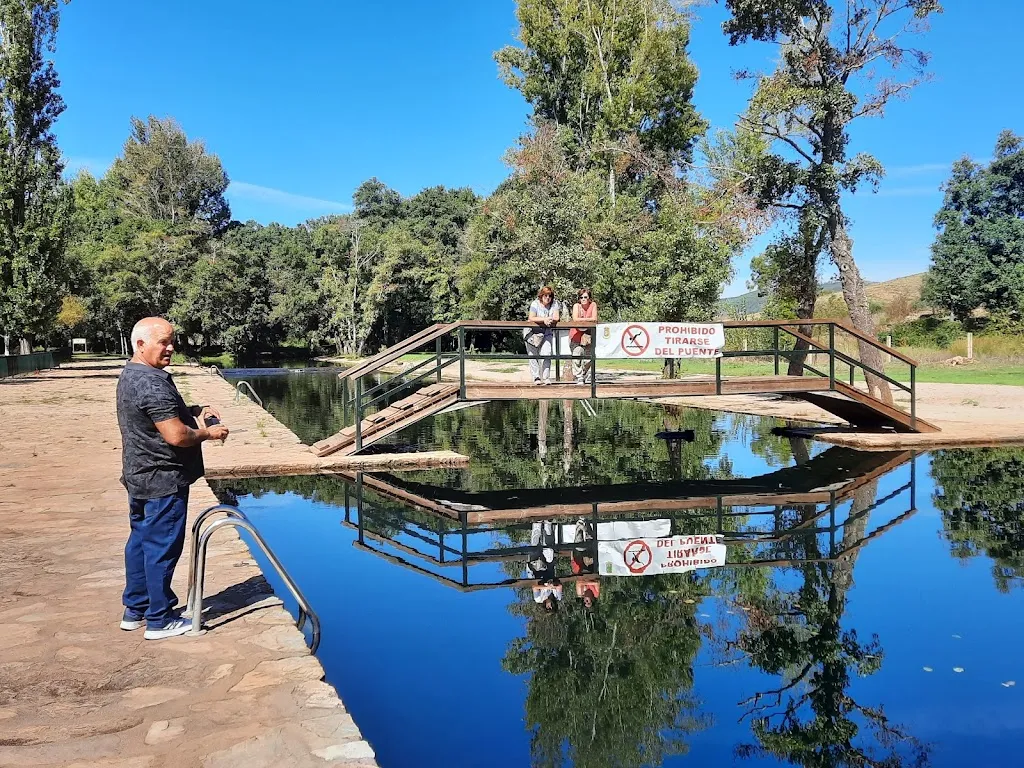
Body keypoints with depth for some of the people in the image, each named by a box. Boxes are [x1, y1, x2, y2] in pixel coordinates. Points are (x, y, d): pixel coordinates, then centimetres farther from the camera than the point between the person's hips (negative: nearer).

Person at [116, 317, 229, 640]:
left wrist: (195, 411, 9)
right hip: (162, 480, -10)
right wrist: (210, 433, -11)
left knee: (140, 541, 17)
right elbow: (177, 436, -27)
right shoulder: (153, 384, -23)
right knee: (162, 548, -1)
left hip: (139, 477, 10)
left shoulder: (130, 375, 10)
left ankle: (135, 609, 29)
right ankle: (159, 620, 8)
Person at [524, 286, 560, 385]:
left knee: (546, 353, -12)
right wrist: (544, 319, -24)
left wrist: (548, 320, -25)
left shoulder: (554, 304, 0)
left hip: (547, 332, 2)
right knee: (533, 355, -1)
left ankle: (546, 377, -7)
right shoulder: (535, 304, -10)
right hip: (533, 332, -2)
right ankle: (536, 377, 6)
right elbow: (531, 318, -19)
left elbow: (556, 318, -7)